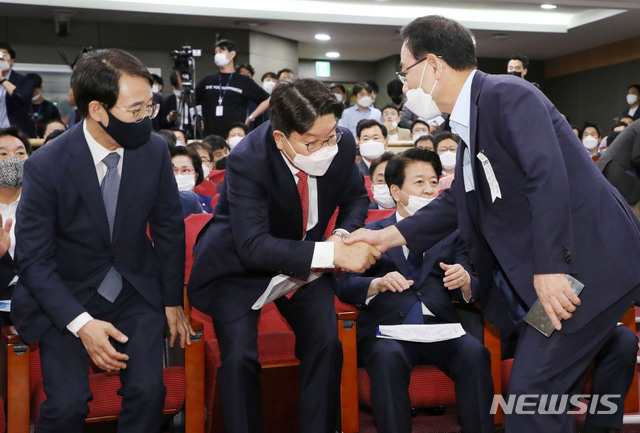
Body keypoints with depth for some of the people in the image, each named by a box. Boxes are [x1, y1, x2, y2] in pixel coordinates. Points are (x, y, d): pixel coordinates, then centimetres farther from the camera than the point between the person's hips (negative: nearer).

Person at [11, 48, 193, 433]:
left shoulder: (155, 150, -8)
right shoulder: (46, 165, -17)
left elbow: (169, 228, 5)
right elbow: (33, 258, -12)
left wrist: (173, 301, 6)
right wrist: (82, 324, -21)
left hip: (136, 291, 2)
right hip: (65, 295, -2)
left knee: (149, 390, -18)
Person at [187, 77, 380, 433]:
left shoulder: (342, 143, -16)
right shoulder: (247, 161, -31)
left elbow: (356, 196, 4)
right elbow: (253, 247, -36)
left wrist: (343, 235, -18)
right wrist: (332, 254, -43)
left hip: (304, 258, 4)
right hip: (239, 264, -3)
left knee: (327, 343, -13)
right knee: (239, 356, -18)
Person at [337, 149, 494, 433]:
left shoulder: (451, 233, 21)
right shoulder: (370, 234, 16)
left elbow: (471, 291, 13)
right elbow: (344, 287, 6)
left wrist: (464, 281, -12)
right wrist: (377, 284, -16)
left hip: (439, 325, 2)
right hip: (387, 327, -1)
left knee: (475, 353, -29)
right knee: (388, 357, -35)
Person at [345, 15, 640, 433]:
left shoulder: (508, 94, -16)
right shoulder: (471, 119, 13)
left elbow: (548, 179, -26)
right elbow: (458, 202, 17)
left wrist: (549, 269, -28)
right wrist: (386, 236, 11)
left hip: (591, 263, -10)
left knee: (532, 389, -9)